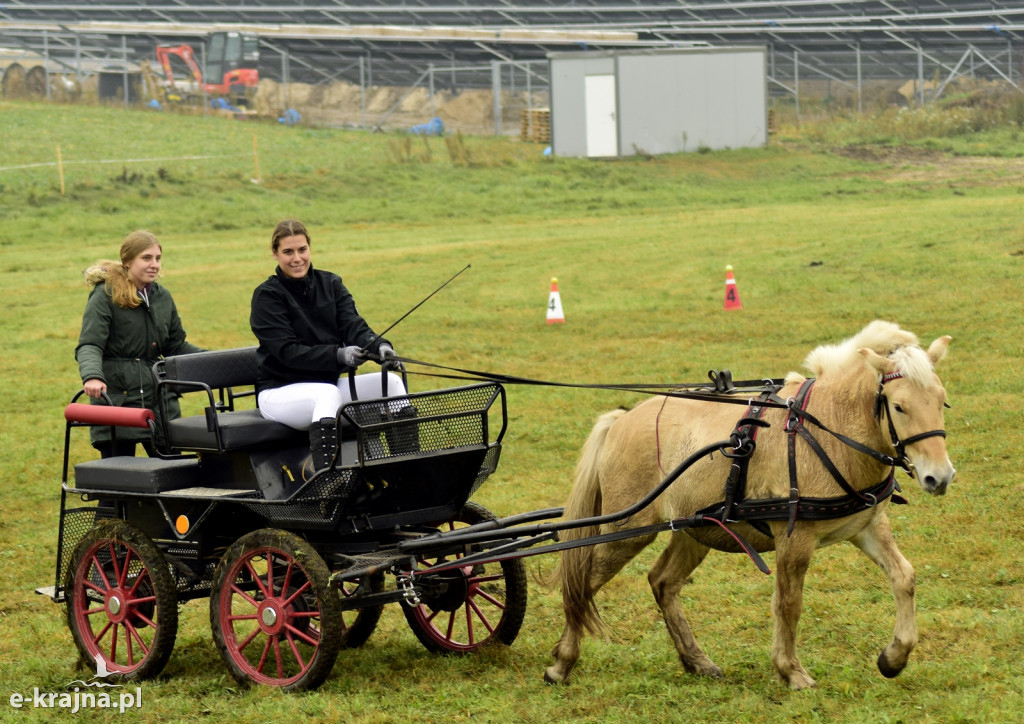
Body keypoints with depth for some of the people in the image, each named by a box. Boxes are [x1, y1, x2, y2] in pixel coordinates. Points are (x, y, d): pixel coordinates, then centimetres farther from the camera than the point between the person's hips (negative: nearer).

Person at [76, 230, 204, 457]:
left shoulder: (162, 297, 13)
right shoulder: (105, 296, -6)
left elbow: (176, 345, 20)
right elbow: (89, 346, -15)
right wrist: (92, 377, -34)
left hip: (159, 396, 5)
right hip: (117, 399, -5)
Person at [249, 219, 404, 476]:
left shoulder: (330, 284, 8)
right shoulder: (267, 296, -8)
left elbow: (354, 326, -5)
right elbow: (288, 351, -19)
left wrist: (378, 346, -29)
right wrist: (338, 355, -33)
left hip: (330, 381, 6)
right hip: (279, 391, -6)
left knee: (392, 382, -15)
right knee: (328, 394, -37)